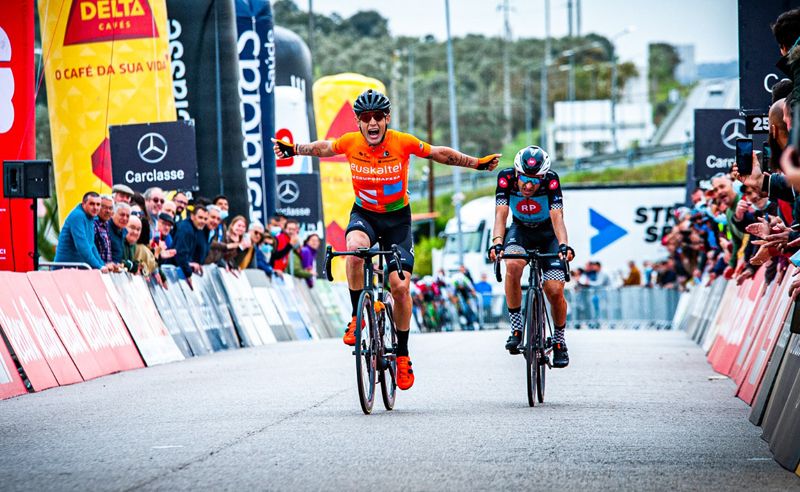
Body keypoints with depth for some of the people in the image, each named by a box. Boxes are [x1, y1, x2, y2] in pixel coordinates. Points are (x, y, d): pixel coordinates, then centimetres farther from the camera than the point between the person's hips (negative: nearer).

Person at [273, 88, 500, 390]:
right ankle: (356, 317, -15)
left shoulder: (403, 143, -18)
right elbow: (323, 147, 7)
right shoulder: (350, 142, -14)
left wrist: (476, 163, -4)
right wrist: (294, 149, -4)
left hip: (397, 218, 0)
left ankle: (403, 355, 12)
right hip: (364, 214, 0)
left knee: (400, 288, -8)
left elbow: (440, 154, -4)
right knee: (355, 249, -35)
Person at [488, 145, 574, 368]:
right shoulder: (506, 178, -25)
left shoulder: (551, 180, -29)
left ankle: (559, 341, 11)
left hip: (548, 233, -1)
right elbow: (501, 214, -31)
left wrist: (563, 245, -53)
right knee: (513, 265, -32)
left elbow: (557, 217, -37)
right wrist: (497, 242, -49)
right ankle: (516, 330, -20)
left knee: (555, 290, -15)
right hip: (520, 230, 1)